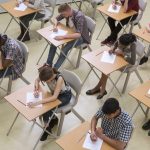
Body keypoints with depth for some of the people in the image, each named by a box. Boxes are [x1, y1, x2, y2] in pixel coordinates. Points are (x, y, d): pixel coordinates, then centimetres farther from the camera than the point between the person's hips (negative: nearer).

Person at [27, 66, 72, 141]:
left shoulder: (59, 78, -39)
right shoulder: (45, 75, -23)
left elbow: (54, 97, -40)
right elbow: (37, 80, -1)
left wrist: (38, 102, -46)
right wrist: (36, 89, -22)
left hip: (65, 95, -5)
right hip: (55, 93, 6)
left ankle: (47, 127, 2)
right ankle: (53, 119, 10)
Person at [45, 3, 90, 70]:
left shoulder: (79, 16, -33)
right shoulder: (66, 13, -11)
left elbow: (78, 34, -43)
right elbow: (57, 19, 9)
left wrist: (63, 37, -48)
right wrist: (55, 26, -14)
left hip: (81, 37, -7)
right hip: (71, 32, 7)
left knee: (65, 49, -29)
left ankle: (54, 69, -19)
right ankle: (48, 64, -1)